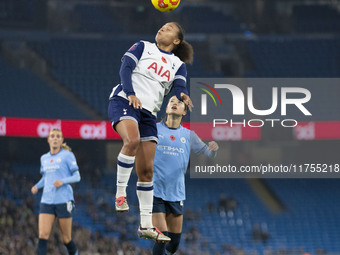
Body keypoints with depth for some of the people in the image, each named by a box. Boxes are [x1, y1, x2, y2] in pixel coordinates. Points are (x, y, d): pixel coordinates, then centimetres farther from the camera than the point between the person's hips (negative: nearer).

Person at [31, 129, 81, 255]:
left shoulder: (67, 155, -2)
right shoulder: (44, 158, 13)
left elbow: (77, 177, -1)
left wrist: (62, 181, -19)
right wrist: (37, 186, 5)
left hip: (63, 200, -4)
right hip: (47, 201, 4)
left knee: (66, 239, 4)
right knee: (43, 235, -13)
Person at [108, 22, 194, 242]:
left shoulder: (178, 65, 16)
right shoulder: (143, 47, 9)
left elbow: (180, 87, 0)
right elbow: (125, 68, -4)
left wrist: (183, 96, -25)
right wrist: (130, 93, -22)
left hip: (148, 113, 4)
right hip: (124, 101, -4)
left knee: (147, 171, 1)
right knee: (132, 140, -35)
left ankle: (146, 225, 5)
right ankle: (120, 193, -25)